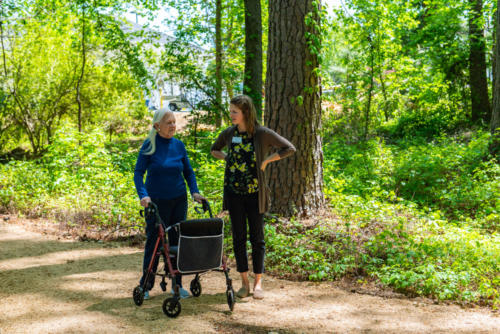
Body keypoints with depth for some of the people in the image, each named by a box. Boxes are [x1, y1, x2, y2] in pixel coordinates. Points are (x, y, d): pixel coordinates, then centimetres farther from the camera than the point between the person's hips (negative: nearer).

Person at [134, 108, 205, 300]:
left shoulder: (178, 145, 3)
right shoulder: (149, 145, -8)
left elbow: (188, 171, 12)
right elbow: (138, 173, -9)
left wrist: (194, 191, -1)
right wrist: (143, 195, -22)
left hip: (178, 200, 4)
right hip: (156, 202, -4)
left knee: (177, 241, 8)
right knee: (153, 241, 1)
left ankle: (177, 285, 17)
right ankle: (145, 285, 13)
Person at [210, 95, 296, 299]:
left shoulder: (262, 134, -8)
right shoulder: (228, 134, 3)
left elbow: (290, 148, -5)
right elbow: (214, 149, 22)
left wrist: (266, 161, -9)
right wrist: (227, 159, 4)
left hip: (255, 193, -3)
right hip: (234, 192, 3)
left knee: (257, 238, 4)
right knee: (238, 237, 5)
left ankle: (258, 283, 14)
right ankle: (244, 282, 16)